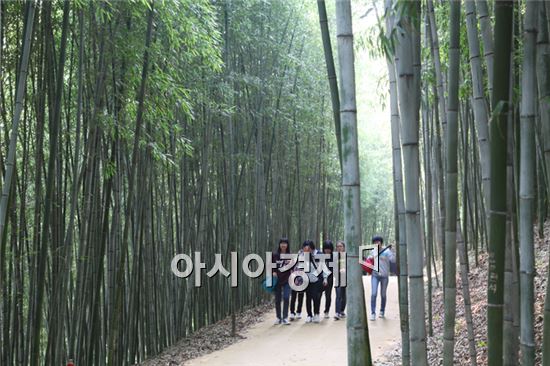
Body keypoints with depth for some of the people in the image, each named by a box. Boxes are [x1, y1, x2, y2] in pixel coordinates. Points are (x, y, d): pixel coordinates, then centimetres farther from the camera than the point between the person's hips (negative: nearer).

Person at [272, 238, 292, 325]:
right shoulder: (275, 255, 0)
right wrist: (273, 272, -10)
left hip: (287, 280, -1)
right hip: (277, 280, 1)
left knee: (286, 298, -11)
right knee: (278, 300, 6)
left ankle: (285, 318, -8)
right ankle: (278, 318, 17)